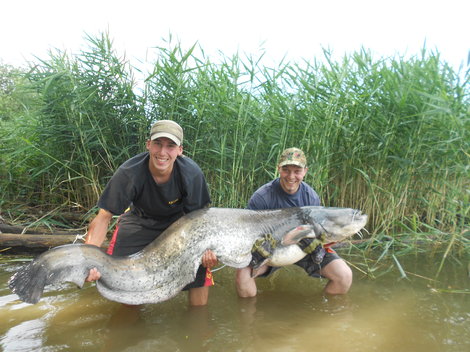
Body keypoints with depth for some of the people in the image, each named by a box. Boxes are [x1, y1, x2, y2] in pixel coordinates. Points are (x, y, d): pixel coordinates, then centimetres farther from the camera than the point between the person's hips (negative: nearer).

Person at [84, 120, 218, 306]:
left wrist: (206, 246, -35)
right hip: (140, 219, 0)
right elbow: (104, 216, -29)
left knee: (202, 258, -18)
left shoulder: (192, 173, -30)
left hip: (178, 218, 0)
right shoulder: (129, 173, -33)